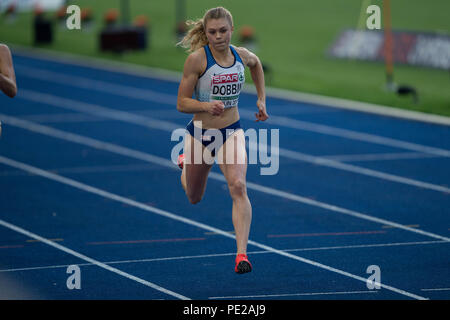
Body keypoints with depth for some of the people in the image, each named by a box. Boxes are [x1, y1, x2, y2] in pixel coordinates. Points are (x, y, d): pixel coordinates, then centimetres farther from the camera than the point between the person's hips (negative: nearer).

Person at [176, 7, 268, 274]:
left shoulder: (242, 55, -5)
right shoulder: (197, 59, -17)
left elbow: (256, 63, 22)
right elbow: (181, 103, -14)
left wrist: (261, 99, 17)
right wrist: (207, 106, -33)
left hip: (232, 132, 1)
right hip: (200, 134, -1)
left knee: (238, 187, -24)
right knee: (194, 198, 20)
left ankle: (242, 253, -27)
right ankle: (185, 165, 57)